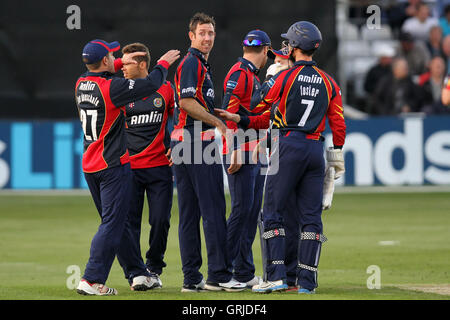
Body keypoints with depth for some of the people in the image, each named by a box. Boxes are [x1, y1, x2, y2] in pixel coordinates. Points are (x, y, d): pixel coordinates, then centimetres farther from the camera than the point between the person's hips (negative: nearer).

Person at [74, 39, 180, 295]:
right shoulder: (111, 87, -18)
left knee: (118, 223, 16)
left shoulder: (81, 85, 5)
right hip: (113, 166, -8)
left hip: (90, 166, 9)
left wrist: (120, 64, 33)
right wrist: (163, 64, 4)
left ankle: (138, 273, 23)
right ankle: (92, 281, -12)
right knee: (113, 223, -7)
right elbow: (150, 85, -13)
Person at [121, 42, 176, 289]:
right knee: (130, 222, -3)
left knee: (160, 220, -2)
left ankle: (154, 268, 16)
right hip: (129, 167, 0)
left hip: (160, 166, 1)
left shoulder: (165, 89, 4)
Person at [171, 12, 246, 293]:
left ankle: (192, 278, 8)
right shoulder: (192, 62, -9)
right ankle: (218, 275, -11)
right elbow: (187, 102, -19)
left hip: (183, 143, 10)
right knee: (213, 210, -10)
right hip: (199, 142, -10)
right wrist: (219, 123, -13)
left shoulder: (201, 63, 22)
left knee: (189, 214, 8)